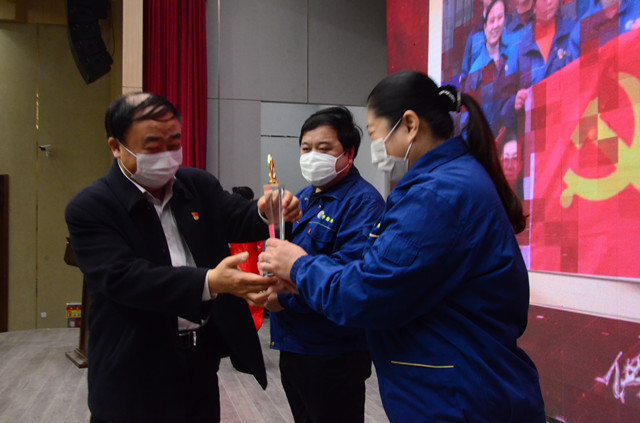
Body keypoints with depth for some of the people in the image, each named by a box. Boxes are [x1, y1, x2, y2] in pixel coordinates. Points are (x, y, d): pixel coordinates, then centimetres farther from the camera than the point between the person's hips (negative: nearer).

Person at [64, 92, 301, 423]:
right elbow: (123, 277, -25)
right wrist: (209, 283, -36)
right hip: (136, 378, -4)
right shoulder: (89, 208, -13)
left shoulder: (199, 185, 4)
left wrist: (269, 211, -28)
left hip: (202, 363, 5)